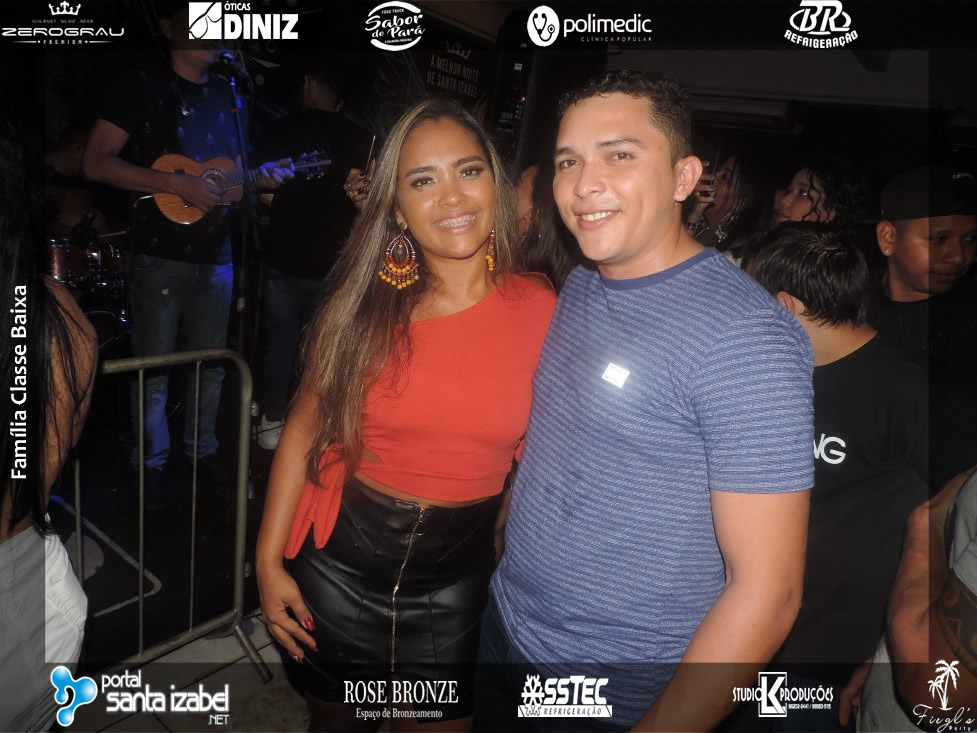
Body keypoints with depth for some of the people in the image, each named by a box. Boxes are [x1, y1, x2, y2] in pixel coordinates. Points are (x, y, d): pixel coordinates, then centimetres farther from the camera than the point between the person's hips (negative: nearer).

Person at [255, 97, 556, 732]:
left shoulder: (540, 310, -10)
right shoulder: (366, 304, -9)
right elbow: (304, 427, -4)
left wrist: (503, 545, 6)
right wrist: (269, 561, -3)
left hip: (458, 577, 0)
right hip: (340, 560, 1)